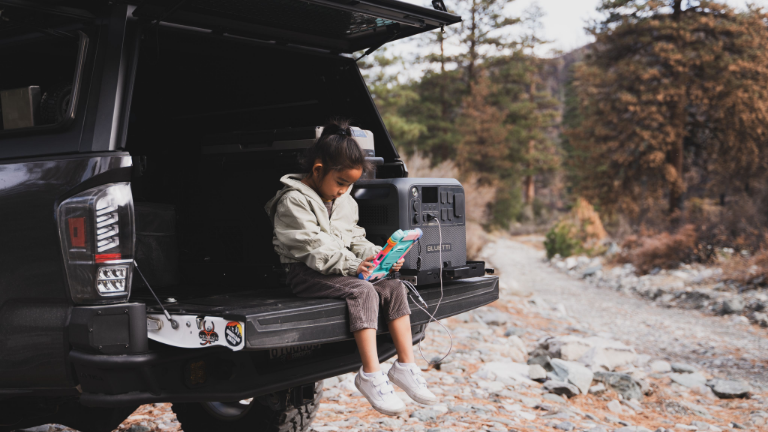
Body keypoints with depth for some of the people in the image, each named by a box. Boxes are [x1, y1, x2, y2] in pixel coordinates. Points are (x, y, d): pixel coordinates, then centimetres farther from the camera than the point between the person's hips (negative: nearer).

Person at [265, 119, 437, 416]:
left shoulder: (344, 201, 16)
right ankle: (370, 375, -30)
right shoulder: (293, 201, -11)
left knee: (394, 287, -11)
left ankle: (405, 366, -7)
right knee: (362, 292, -31)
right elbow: (311, 248, -20)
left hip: (344, 269, 8)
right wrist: (352, 265, -28)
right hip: (306, 274, -8)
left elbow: (354, 238, 18)